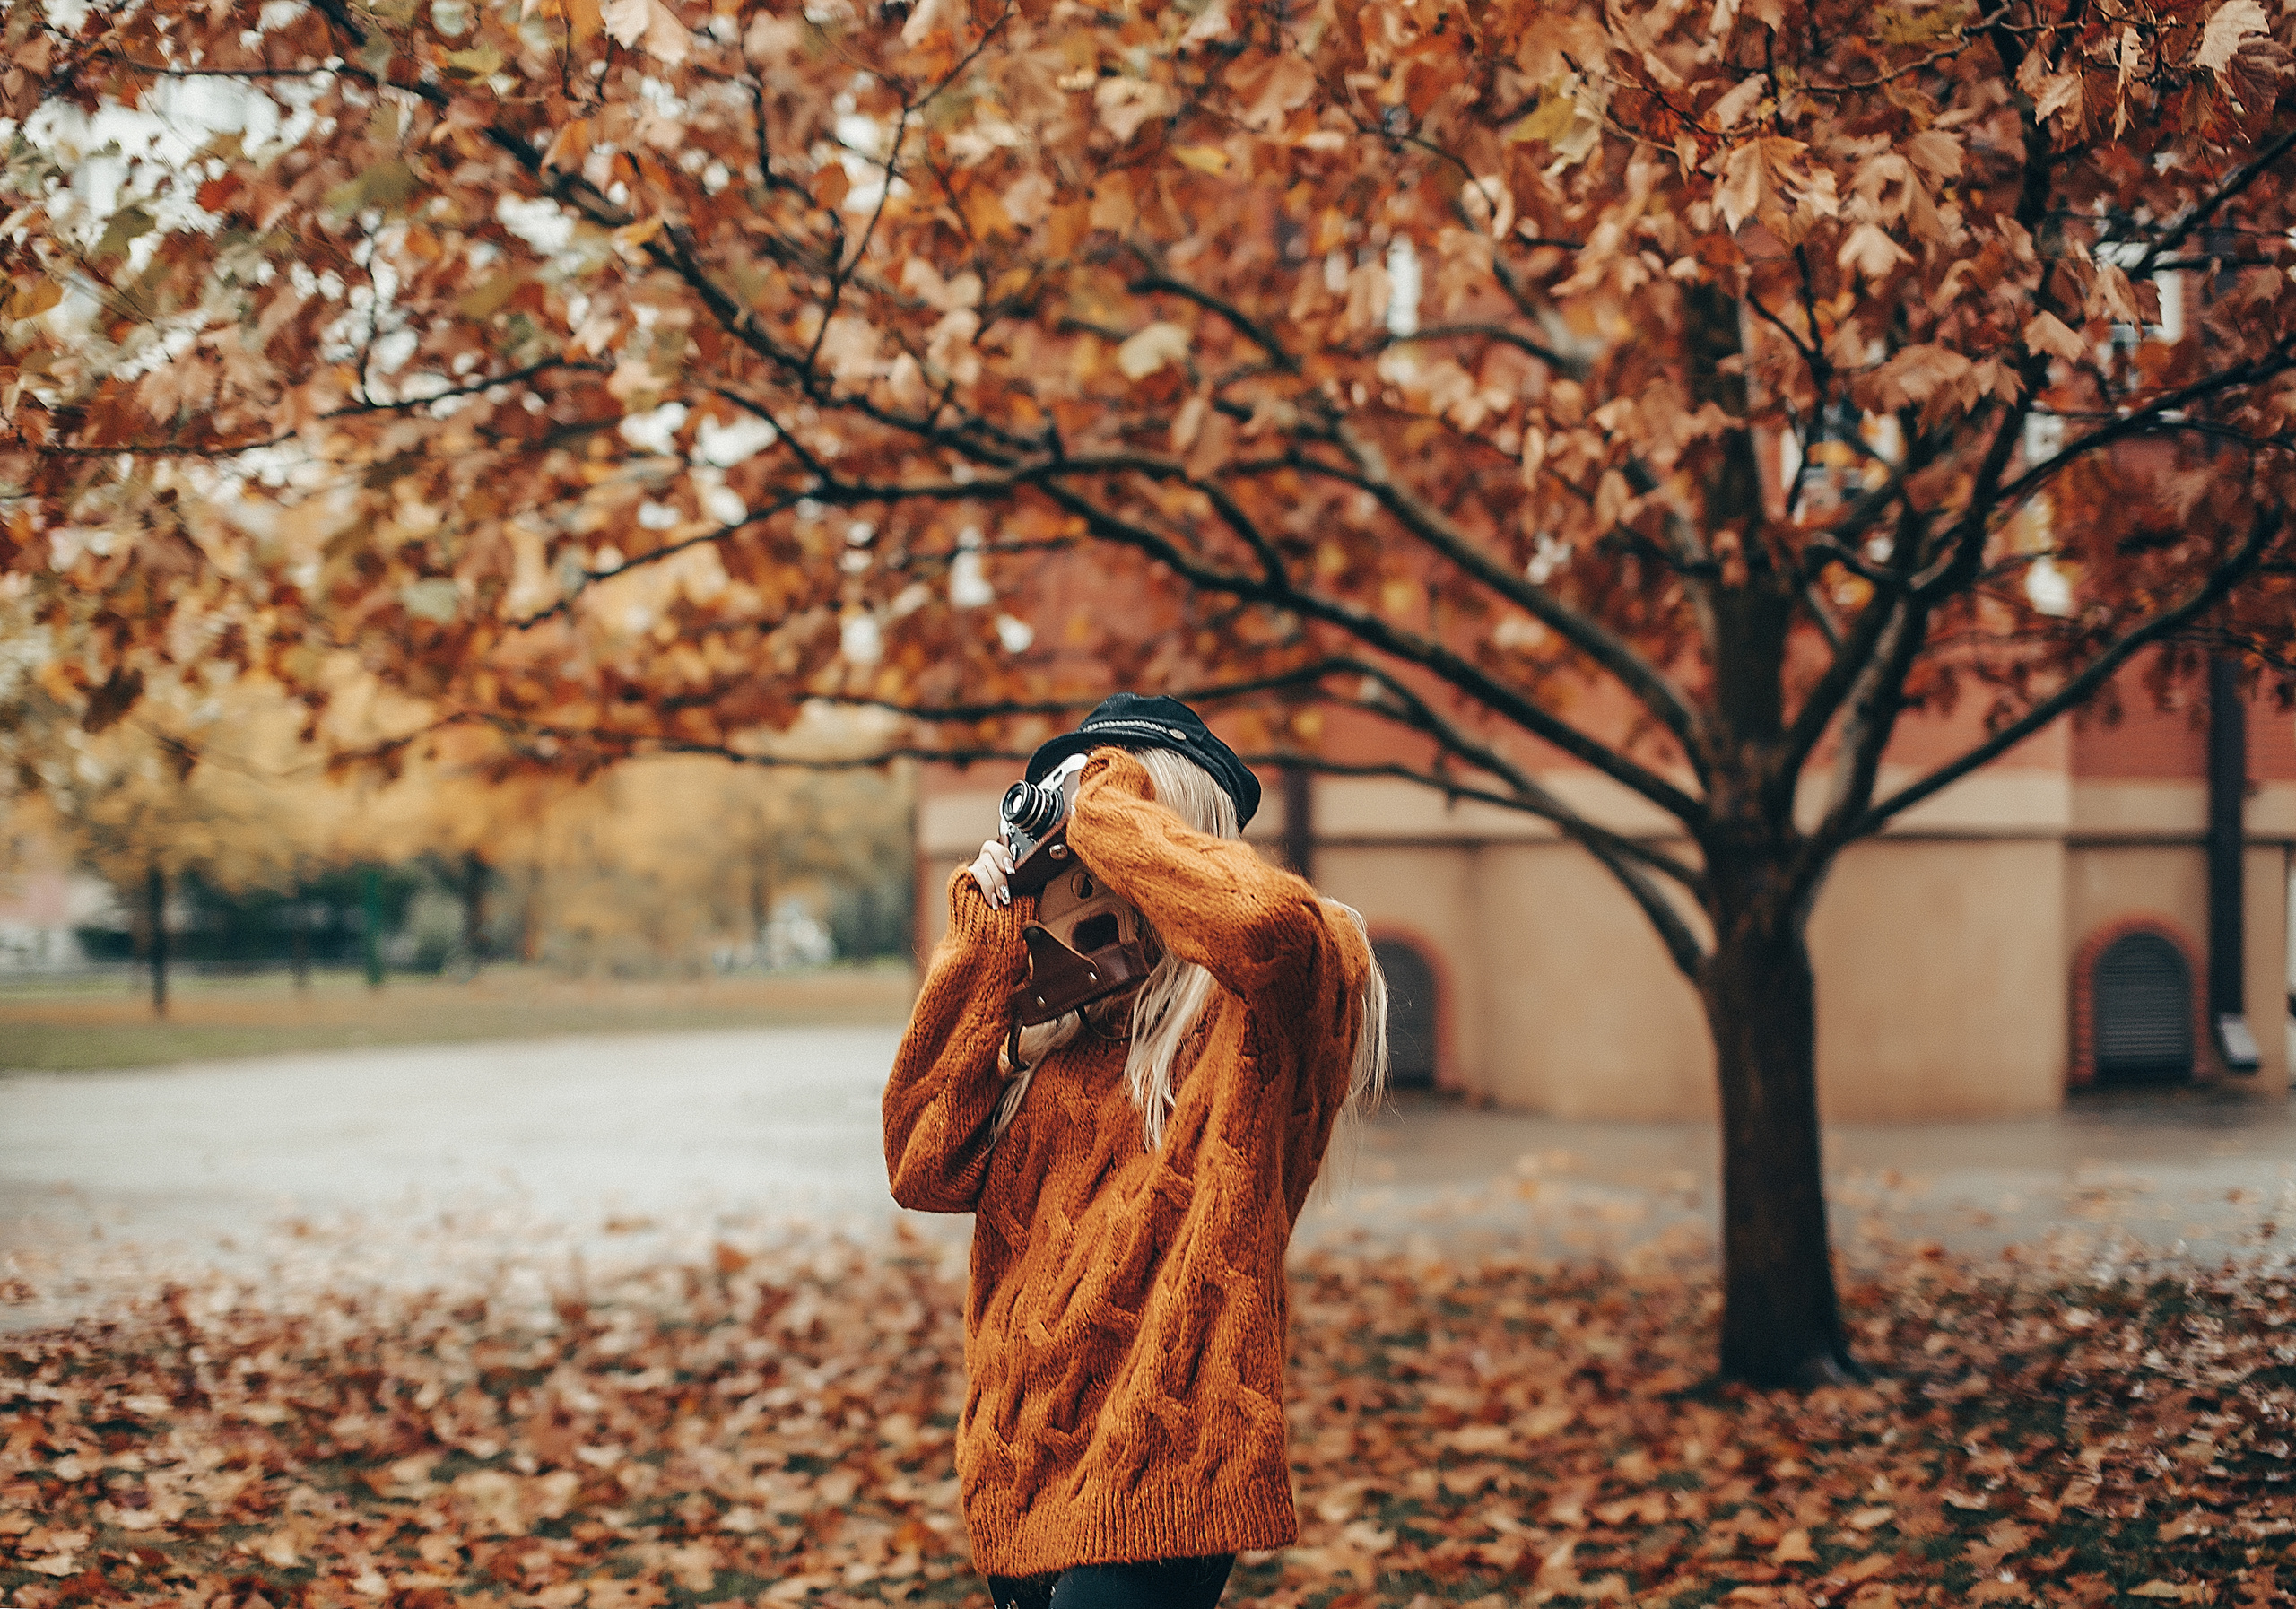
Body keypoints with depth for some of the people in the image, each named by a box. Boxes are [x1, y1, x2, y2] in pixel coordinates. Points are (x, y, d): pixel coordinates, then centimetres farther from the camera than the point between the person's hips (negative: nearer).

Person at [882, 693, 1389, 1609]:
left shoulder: (1258, 998, -4)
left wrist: (1108, 808, -12)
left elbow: (1263, 922, -30)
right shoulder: (1054, 1024, 14)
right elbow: (925, 1171, 2)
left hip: (1157, 1478, -6)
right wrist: (985, 941, 1)